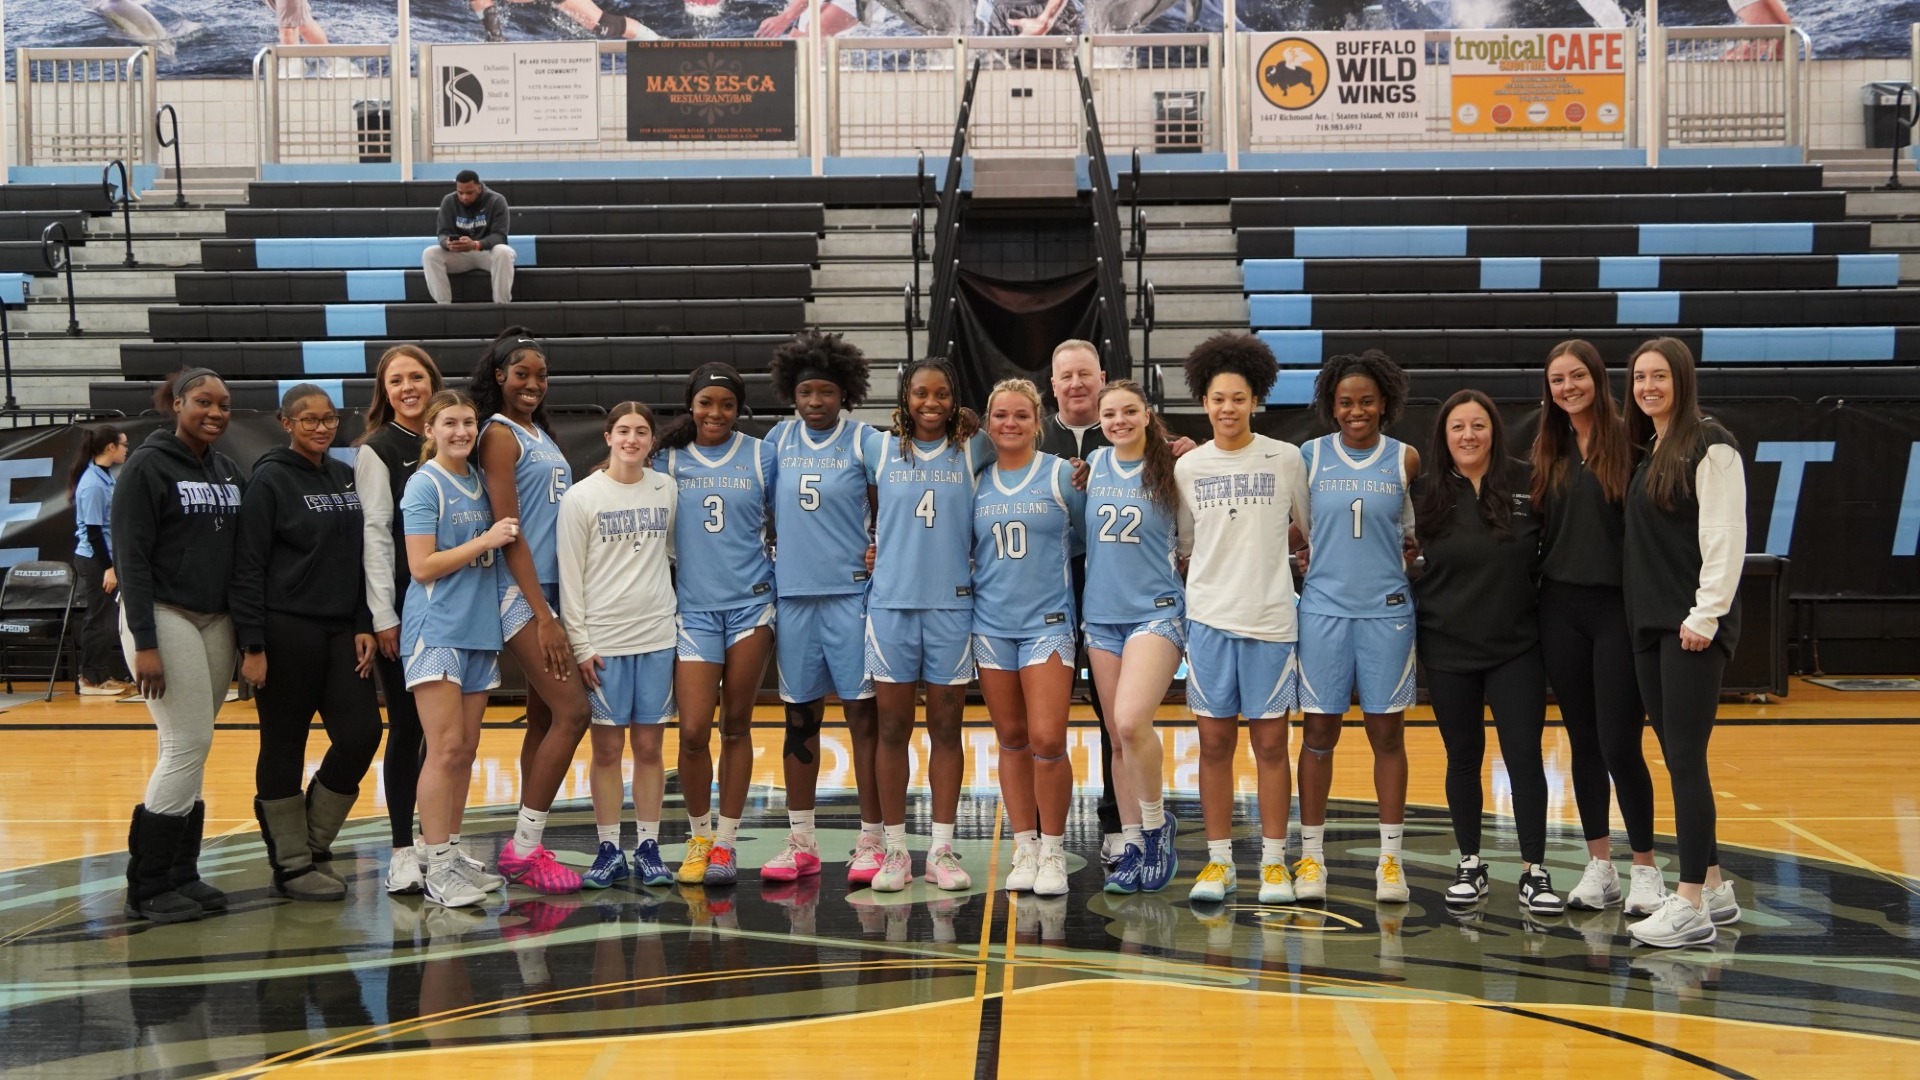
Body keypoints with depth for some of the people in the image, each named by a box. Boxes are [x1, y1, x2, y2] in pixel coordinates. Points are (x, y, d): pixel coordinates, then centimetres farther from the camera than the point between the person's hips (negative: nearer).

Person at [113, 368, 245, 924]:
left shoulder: (227, 470, 12)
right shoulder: (147, 466, -7)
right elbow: (131, 558, -12)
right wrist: (144, 644, -18)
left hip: (216, 621, 6)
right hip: (164, 617, -6)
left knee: (189, 752, 7)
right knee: (189, 745, -10)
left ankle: (181, 875, 14)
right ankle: (147, 889, -1)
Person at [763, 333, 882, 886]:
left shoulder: (863, 440, -2)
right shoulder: (779, 439, 8)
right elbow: (766, 512, 15)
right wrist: (764, 580, 8)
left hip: (851, 592, -4)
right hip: (791, 593, 4)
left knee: (862, 714, -1)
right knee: (800, 717, 9)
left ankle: (871, 843, 5)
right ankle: (800, 843, 18)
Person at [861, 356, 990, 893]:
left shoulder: (973, 449, 4)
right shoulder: (878, 448, 5)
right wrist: (866, 543, 6)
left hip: (952, 603, 0)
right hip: (891, 602, 0)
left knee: (946, 727, 5)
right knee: (892, 728, 3)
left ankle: (942, 850, 12)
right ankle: (894, 850, 11)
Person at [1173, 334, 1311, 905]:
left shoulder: (1286, 459, 1)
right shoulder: (1188, 467, 6)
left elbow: (1308, 530, 10)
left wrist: (1267, 551, 6)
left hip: (1271, 618, -1)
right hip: (1209, 617, 2)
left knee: (1270, 742, 3)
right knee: (1214, 742, 4)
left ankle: (1274, 861, 12)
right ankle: (1218, 860, 13)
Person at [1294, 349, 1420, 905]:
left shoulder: (1405, 459, 3)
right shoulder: (1311, 455, 4)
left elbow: (1418, 531, 11)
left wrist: (1411, 553, -5)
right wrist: (1310, 553, 1)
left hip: (1386, 610, 0)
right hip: (1323, 607, 0)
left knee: (1387, 732, 4)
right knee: (1318, 732, 3)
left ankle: (1390, 859, 11)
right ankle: (1311, 857, 11)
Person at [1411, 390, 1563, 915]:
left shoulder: (1526, 485, -3)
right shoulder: (1425, 493, 0)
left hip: (1516, 647, -1)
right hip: (1449, 650, 1)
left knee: (1524, 755, -2)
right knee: (1463, 758, 10)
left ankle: (1534, 872, 6)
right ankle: (1470, 866, 22)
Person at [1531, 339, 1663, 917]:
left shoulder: (1627, 442, -5)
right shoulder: (1548, 451, 10)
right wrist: (1534, 596, 8)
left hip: (1617, 607, -5)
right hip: (1561, 609, 5)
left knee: (1619, 743, -6)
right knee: (1583, 741, 9)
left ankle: (1644, 868, 9)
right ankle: (1599, 866, 18)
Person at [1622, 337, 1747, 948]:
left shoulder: (1710, 445, -9)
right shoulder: (1649, 452, 16)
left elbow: (1725, 536, -15)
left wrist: (1705, 615, -18)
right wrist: (1644, 616, 13)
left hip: (1694, 626, -8)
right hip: (1650, 624, 8)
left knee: (1686, 758, -9)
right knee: (1676, 758, 10)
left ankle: (1692, 907, -5)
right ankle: (1714, 889, 19)